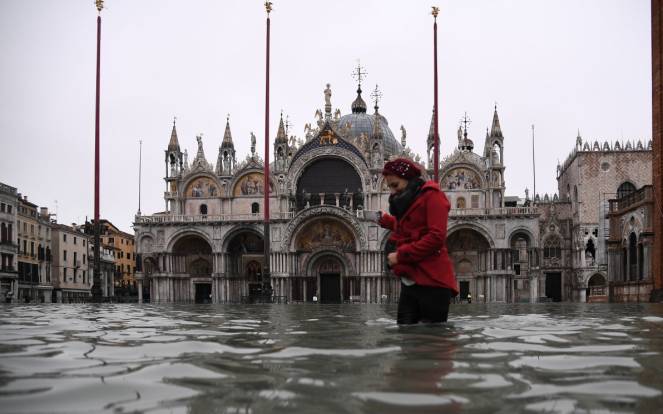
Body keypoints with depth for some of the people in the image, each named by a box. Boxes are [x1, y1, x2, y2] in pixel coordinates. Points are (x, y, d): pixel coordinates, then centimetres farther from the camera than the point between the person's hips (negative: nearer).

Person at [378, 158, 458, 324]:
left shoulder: (431, 195, -4)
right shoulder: (407, 201, 22)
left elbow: (436, 237, -16)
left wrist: (400, 255, -14)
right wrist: (387, 221, 26)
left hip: (432, 282, -8)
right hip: (409, 282, 8)